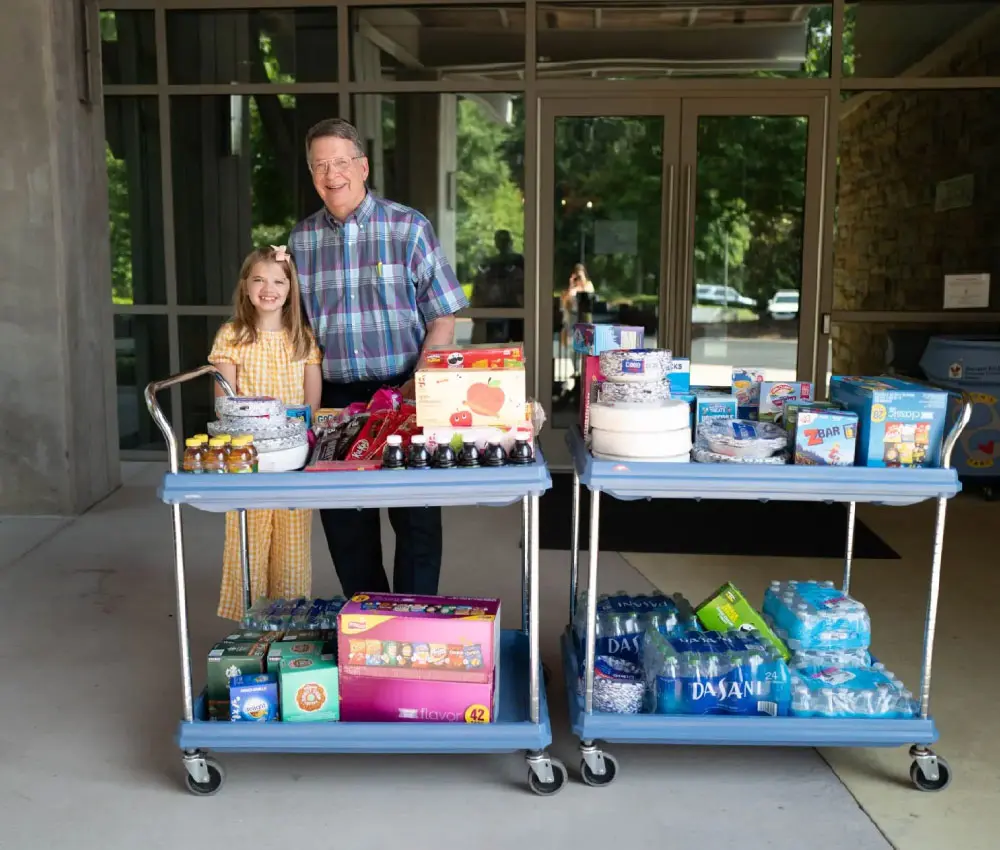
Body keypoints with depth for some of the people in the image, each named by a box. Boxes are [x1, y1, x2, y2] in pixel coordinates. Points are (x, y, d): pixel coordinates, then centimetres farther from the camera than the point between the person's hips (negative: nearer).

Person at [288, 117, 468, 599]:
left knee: (416, 519, 3)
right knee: (344, 520, 11)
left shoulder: (409, 228, -3)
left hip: (403, 394, -3)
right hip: (335, 398, 3)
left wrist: (417, 385, -13)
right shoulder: (301, 239, 8)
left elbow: (443, 315, -3)